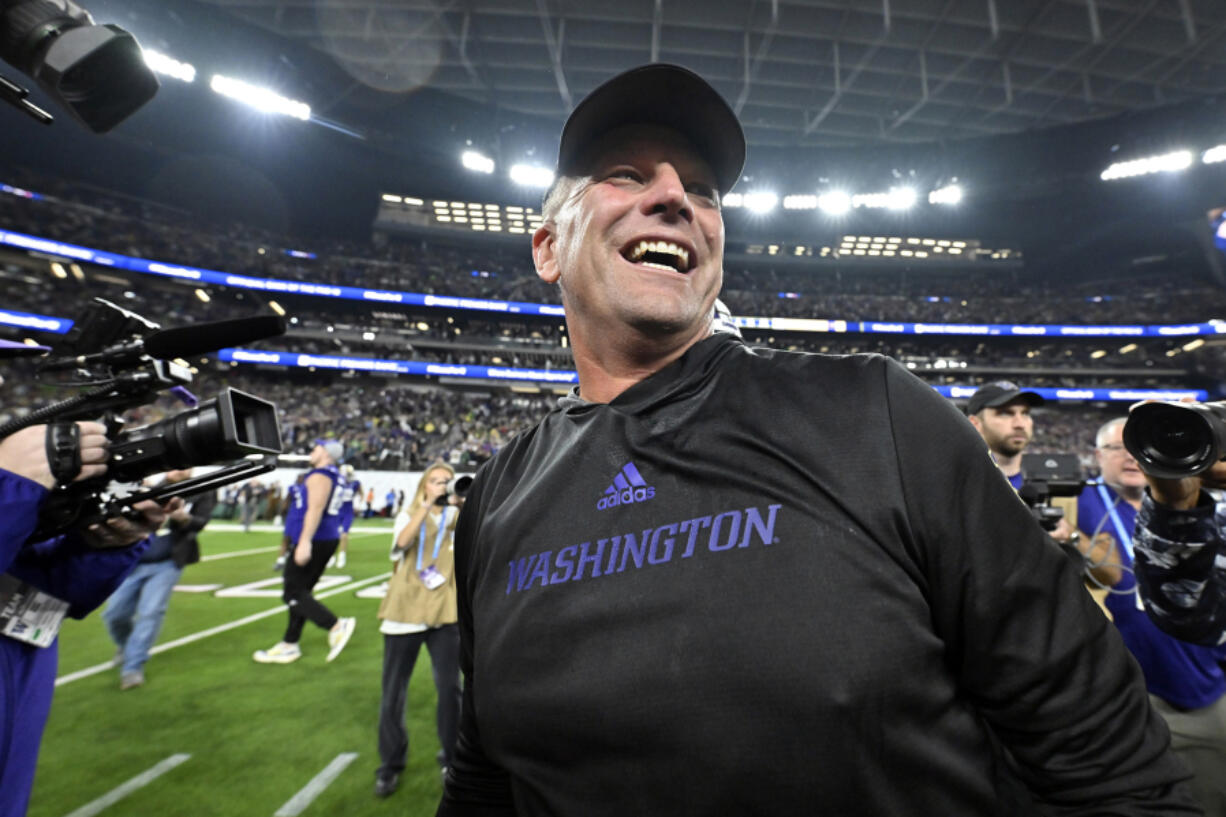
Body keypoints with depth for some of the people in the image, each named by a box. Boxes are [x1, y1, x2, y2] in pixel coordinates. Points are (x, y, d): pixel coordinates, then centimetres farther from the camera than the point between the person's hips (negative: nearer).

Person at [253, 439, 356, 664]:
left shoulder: (319, 475, -13)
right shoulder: (335, 476, 14)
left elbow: (315, 509, -22)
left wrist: (305, 542, -26)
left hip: (316, 540, -10)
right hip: (329, 538, 10)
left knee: (293, 593, -5)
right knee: (300, 591, 16)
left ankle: (336, 626, -10)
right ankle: (290, 645, 25)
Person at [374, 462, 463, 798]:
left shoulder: (458, 517, 8)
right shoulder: (409, 515, 7)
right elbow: (401, 543, -13)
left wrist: (461, 507, -18)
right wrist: (426, 507, -20)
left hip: (444, 613, 0)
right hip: (405, 611, 0)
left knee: (449, 688, 2)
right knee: (393, 692, 8)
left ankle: (452, 758, 23)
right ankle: (390, 763, 25)